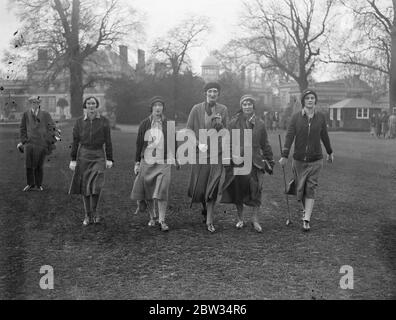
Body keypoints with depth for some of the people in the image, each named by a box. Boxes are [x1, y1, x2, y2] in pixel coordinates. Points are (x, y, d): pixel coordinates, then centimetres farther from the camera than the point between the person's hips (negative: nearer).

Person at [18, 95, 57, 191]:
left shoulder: (45, 114, 7)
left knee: (39, 165, 3)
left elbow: (51, 127, 6)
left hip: (41, 143, -1)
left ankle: (39, 185, 18)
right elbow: (22, 128, 14)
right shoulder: (26, 114, 9)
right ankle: (30, 184, 16)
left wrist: (52, 139, -7)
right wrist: (23, 140, 6)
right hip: (29, 143, 1)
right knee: (28, 165, -1)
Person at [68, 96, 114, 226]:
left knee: (96, 185, -12)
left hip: (98, 155, -1)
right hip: (83, 155, 1)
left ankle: (94, 210, 13)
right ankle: (88, 216, 14)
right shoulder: (79, 122, 4)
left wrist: (109, 159, -1)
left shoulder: (104, 121, 1)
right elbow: (75, 141, 6)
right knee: (85, 186, 3)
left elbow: (108, 141, 3)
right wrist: (73, 159, 2)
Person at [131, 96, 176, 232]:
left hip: (163, 162, -1)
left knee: (162, 191, -11)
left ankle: (162, 220, -6)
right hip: (147, 161, 1)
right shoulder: (144, 124, 4)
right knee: (148, 191, 7)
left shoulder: (168, 124, 4)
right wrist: (137, 163, 4)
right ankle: (152, 217, 24)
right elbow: (139, 144, 7)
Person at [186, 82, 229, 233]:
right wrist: (198, 143, -12)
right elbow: (188, 129, 2)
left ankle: (209, 221, 4)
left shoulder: (223, 109, 3)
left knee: (212, 187, -5)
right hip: (200, 152, 0)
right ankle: (205, 207, 38)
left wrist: (220, 124, -15)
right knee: (198, 187, 6)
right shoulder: (196, 109, 0)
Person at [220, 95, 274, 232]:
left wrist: (269, 161, 13)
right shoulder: (234, 122, 2)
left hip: (255, 162, 1)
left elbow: (265, 144, 14)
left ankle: (255, 219, 7)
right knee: (238, 190, 5)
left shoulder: (259, 123, 8)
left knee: (256, 190, -8)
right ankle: (240, 219, 21)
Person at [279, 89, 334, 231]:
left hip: (315, 160, 0)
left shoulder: (321, 117, 0)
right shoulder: (296, 117, -4)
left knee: (310, 189, -4)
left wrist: (330, 152, 23)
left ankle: (306, 220, -4)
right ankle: (306, 209, 36)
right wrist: (284, 156, -15)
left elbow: (324, 136, 12)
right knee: (300, 189, 8)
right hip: (299, 160, 0)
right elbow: (289, 136, -8)